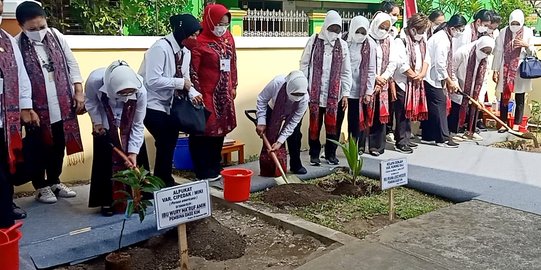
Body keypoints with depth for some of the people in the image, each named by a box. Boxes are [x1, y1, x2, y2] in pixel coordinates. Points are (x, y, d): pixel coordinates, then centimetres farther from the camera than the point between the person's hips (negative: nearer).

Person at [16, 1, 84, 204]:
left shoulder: (56, 36, 1)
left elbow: (71, 63, 7)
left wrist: (78, 91, 0)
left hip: (62, 106, 4)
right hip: (37, 109, -4)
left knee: (58, 147, 16)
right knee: (38, 149, 9)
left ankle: (55, 182, 34)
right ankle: (41, 187, 26)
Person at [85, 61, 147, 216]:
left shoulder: (140, 91, -37)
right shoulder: (95, 80, -38)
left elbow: (138, 125, -24)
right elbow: (90, 101, -11)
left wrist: (133, 152, -27)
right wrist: (97, 122, -17)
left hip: (128, 121, 0)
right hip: (105, 120, 0)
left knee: (135, 156, -5)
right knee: (105, 157, -5)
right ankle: (106, 200, 6)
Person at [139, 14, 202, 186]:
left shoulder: (186, 51, 3)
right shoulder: (160, 48, -23)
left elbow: (184, 78, 7)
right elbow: (152, 81, -30)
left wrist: (193, 93, -12)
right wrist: (180, 83, -25)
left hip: (168, 103, 9)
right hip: (152, 103, -9)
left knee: (170, 139, 12)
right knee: (165, 141, -8)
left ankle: (163, 181, 27)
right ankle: (163, 182, 9)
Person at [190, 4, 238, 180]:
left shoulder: (228, 38, 8)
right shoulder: (199, 42, -15)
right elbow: (192, 70, -15)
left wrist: (234, 86, 16)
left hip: (224, 93, 8)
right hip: (206, 94, -7)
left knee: (220, 128, 15)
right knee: (204, 131, 1)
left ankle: (215, 167, 29)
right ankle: (203, 172, 11)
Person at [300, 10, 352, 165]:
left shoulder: (342, 45, 5)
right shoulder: (314, 41, 0)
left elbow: (346, 72, 6)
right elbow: (304, 65, 2)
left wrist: (345, 93, 0)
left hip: (335, 94, 2)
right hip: (315, 92, -1)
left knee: (333, 124, 6)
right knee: (315, 124, 5)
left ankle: (331, 153, 21)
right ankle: (314, 154, 18)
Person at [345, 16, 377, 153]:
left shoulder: (370, 45, -3)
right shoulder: (345, 42, 0)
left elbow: (371, 70, -2)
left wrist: (368, 92, -5)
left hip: (361, 90, -1)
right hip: (346, 89, 1)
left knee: (360, 119, 5)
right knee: (351, 119, 6)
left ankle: (359, 147, 16)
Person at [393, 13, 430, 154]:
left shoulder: (421, 42, 13)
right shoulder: (400, 41, -15)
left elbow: (426, 59, 10)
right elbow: (402, 64, -20)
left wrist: (422, 74, -7)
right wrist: (415, 76, -9)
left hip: (416, 84, 8)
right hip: (402, 83, -8)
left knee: (410, 112, 13)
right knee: (402, 113, -5)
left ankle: (406, 139, 23)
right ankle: (401, 142, 1)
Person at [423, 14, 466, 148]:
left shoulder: (446, 37, 12)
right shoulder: (442, 40, -19)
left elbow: (447, 63, 16)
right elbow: (440, 64, -22)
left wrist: (453, 80, 12)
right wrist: (450, 81, -12)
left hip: (432, 77, 10)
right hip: (432, 78, -10)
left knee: (431, 107, 12)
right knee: (440, 104, -6)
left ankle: (428, 137, 20)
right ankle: (443, 138, 0)